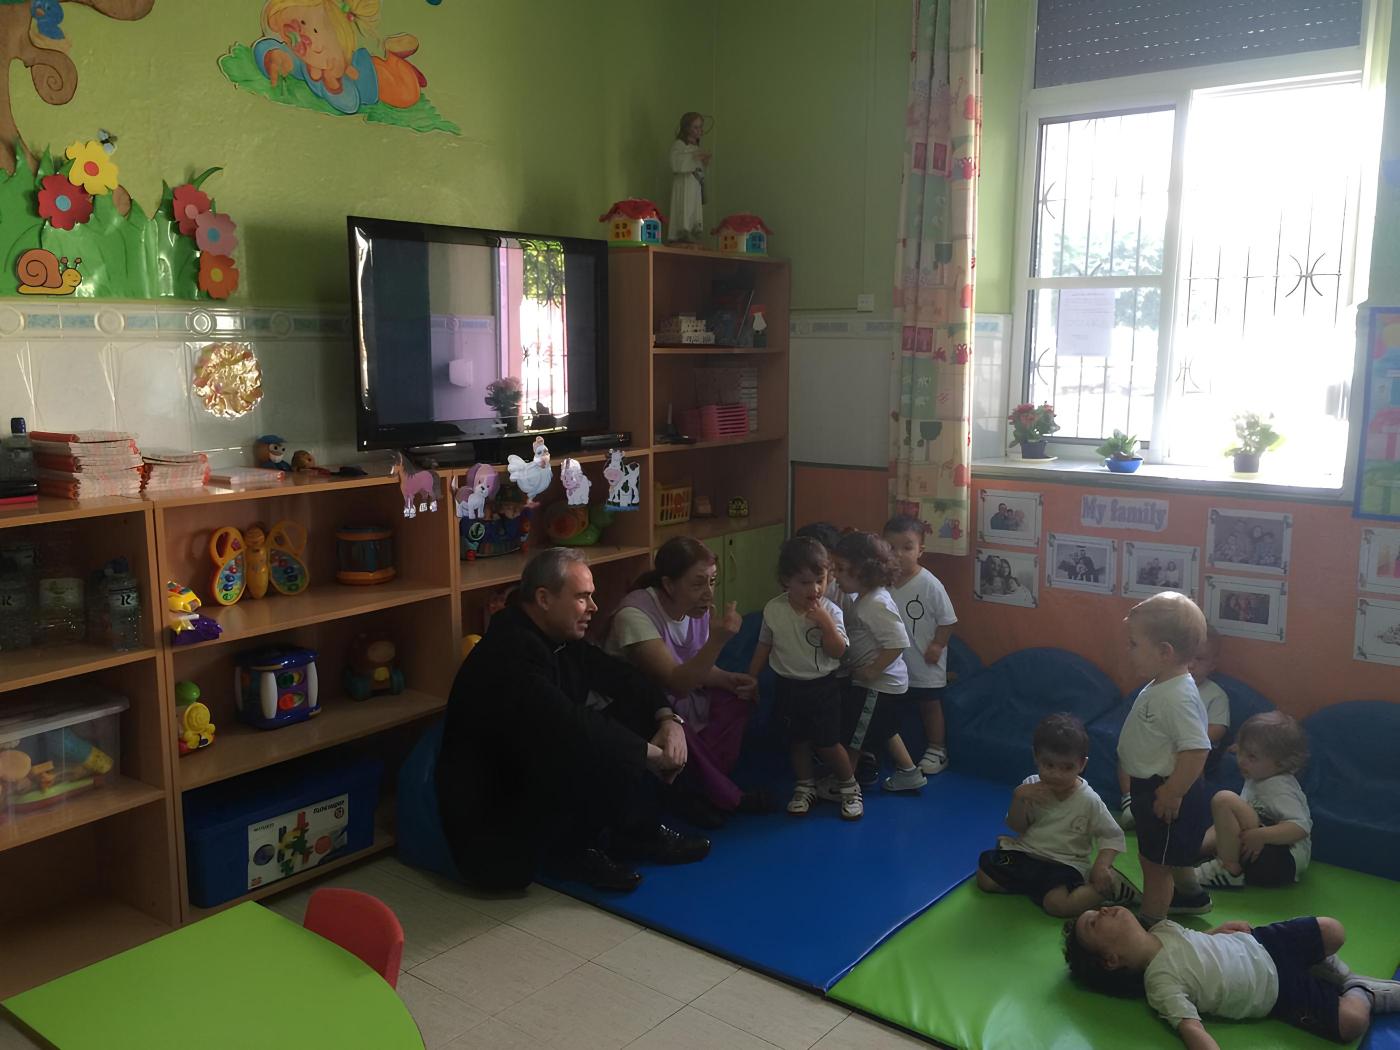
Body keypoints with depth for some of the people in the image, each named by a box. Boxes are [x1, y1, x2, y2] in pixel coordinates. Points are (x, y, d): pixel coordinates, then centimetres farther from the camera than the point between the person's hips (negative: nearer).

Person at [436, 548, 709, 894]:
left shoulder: (559, 638, 2)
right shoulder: (510, 655, -28)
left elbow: (621, 675, 10)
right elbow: (572, 729, -34)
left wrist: (669, 719, -8)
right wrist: (652, 753, -22)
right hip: (493, 824, -10)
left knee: (632, 715, 0)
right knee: (611, 755, -29)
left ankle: (638, 832, 3)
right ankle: (571, 851, -5)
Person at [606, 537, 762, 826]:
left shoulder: (696, 608, -7)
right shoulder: (635, 615, -30)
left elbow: (696, 669, 6)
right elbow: (675, 682, -34)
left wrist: (729, 679, -14)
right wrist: (718, 640, -46)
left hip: (672, 701, 8)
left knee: (738, 697, -8)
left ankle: (704, 789, -8)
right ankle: (727, 797, -11)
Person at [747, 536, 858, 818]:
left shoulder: (830, 610, -15)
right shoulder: (773, 610, -9)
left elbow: (838, 652, -18)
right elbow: (764, 647, 4)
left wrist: (826, 623, -31)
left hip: (822, 687, -2)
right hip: (789, 687, 2)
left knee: (827, 744, 1)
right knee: (798, 742, 14)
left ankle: (849, 788, 22)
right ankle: (805, 787, 34)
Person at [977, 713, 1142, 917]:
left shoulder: (1089, 801, -13)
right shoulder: (1031, 787, -4)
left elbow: (1113, 836, -5)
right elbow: (1016, 827, -1)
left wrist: (1101, 865, -22)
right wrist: (1018, 798, -20)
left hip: (1065, 863, -4)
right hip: (1026, 853, 4)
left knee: (1057, 903, -31)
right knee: (984, 877, -9)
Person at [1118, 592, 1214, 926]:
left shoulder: (1178, 698, -29)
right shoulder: (1160, 687, 2)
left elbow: (1196, 751, -33)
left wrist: (1172, 793, -26)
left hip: (1165, 792, -10)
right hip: (1149, 786, 10)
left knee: (1155, 863, 6)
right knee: (1171, 856, 29)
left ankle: (1150, 924, 21)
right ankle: (1191, 895, 51)